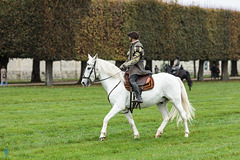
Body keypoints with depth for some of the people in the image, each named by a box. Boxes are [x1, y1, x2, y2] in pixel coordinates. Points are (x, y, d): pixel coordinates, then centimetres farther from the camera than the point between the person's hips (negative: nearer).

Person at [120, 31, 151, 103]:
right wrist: (123, 65, 13)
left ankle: (139, 98, -37)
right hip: (132, 68, 11)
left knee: (132, 80, -31)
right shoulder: (132, 46, 22)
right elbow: (129, 59, 27)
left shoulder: (138, 46, -10)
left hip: (137, 67, -11)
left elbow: (136, 59, -19)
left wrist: (126, 65, -21)